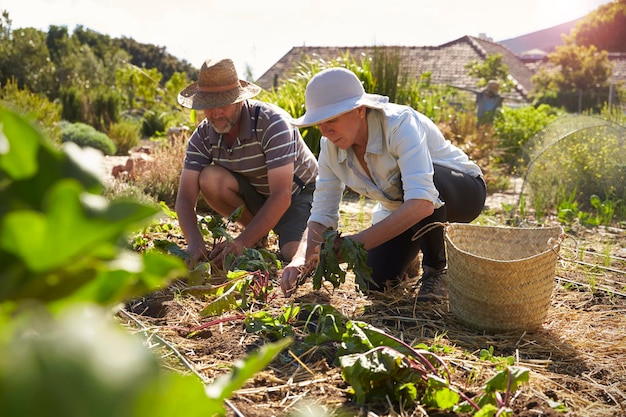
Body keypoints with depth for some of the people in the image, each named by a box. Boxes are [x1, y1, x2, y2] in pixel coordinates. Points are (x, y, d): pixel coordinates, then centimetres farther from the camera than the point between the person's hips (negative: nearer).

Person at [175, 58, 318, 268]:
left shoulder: (272, 122, -30)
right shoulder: (202, 136, -14)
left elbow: (282, 196, -35)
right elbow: (185, 197, -18)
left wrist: (242, 242, -42)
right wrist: (195, 242, -38)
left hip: (299, 193, -5)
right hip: (256, 195, 5)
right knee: (210, 178, -25)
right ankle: (258, 234, 0)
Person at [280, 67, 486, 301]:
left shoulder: (399, 124, -34)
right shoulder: (330, 146, -15)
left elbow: (422, 202, -47)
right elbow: (322, 215, -12)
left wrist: (356, 243, -51)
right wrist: (302, 258, -31)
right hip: (400, 212, 5)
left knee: (419, 179, -39)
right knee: (375, 281, -13)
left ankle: (436, 270, -13)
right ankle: (410, 253, 22)